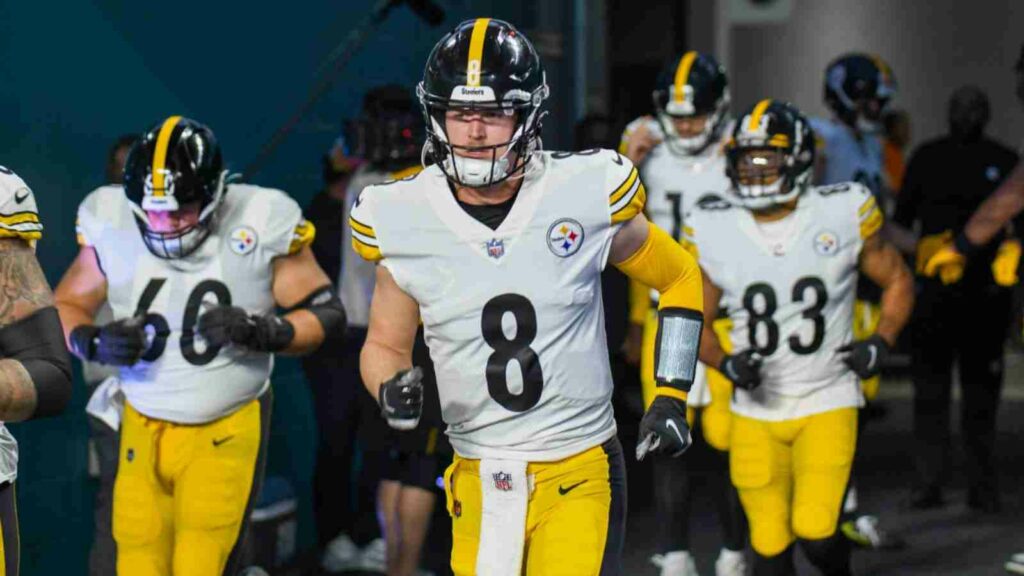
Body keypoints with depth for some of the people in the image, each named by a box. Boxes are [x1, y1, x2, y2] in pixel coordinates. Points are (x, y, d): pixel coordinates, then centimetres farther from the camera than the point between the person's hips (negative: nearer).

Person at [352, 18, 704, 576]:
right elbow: (385, 345, 10)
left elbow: (681, 277, 8)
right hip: (479, 481, 2)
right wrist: (392, 390, -13)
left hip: (579, 472, -2)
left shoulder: (586, 194, -8)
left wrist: (671, 397, 2)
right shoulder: (405, 222, -4)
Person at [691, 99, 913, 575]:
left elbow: (897, 281, 8)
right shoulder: (714, 230, -4)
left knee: (816, 534, -14)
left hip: (828, 402, -2)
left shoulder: (843, 213, -7)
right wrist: (727, 363, -12)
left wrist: (880, 343, -7)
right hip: (755, 411, 2)